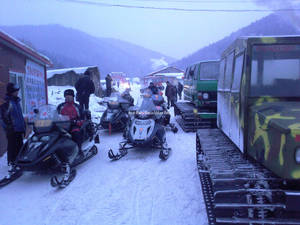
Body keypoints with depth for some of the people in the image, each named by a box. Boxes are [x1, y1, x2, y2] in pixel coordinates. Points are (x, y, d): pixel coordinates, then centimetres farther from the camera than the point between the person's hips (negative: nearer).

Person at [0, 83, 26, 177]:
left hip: (19, 130, 8)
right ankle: (11, 165, 5)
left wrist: (23, 126, 21)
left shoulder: (17, 101, 12)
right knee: (12, 147, -3)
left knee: (20, 147, 15)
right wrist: (8, 127, -17)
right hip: (12, 131, -8)